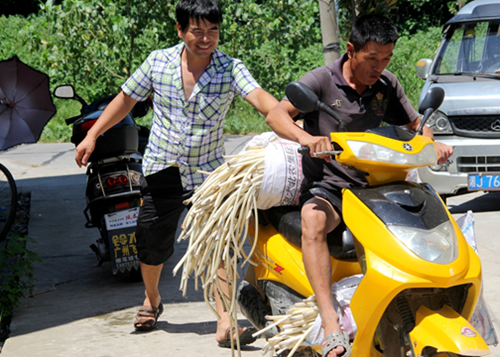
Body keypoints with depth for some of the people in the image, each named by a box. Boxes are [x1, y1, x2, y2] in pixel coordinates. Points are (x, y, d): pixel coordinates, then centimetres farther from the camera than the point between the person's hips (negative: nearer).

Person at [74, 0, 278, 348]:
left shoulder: (231, 69, -12)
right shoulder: (158, 62, -5)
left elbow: (260, 98, -29)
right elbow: (126, 98, 9)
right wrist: (92, 135, 7)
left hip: (209, 172, -2)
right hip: (162, 171, 2)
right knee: (152, 245, 10)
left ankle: (225, 323, -15)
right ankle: (152, 299, 40)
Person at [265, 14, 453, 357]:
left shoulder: (387, 85, 9)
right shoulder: (321, 80, -6)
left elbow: (414, 125, 18)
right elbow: (276, 115, -17)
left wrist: (432, 143, -6)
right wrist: (305, 137, -39)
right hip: (326, 187, -5)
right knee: (313, 221, -37)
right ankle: (332, 325, -45)